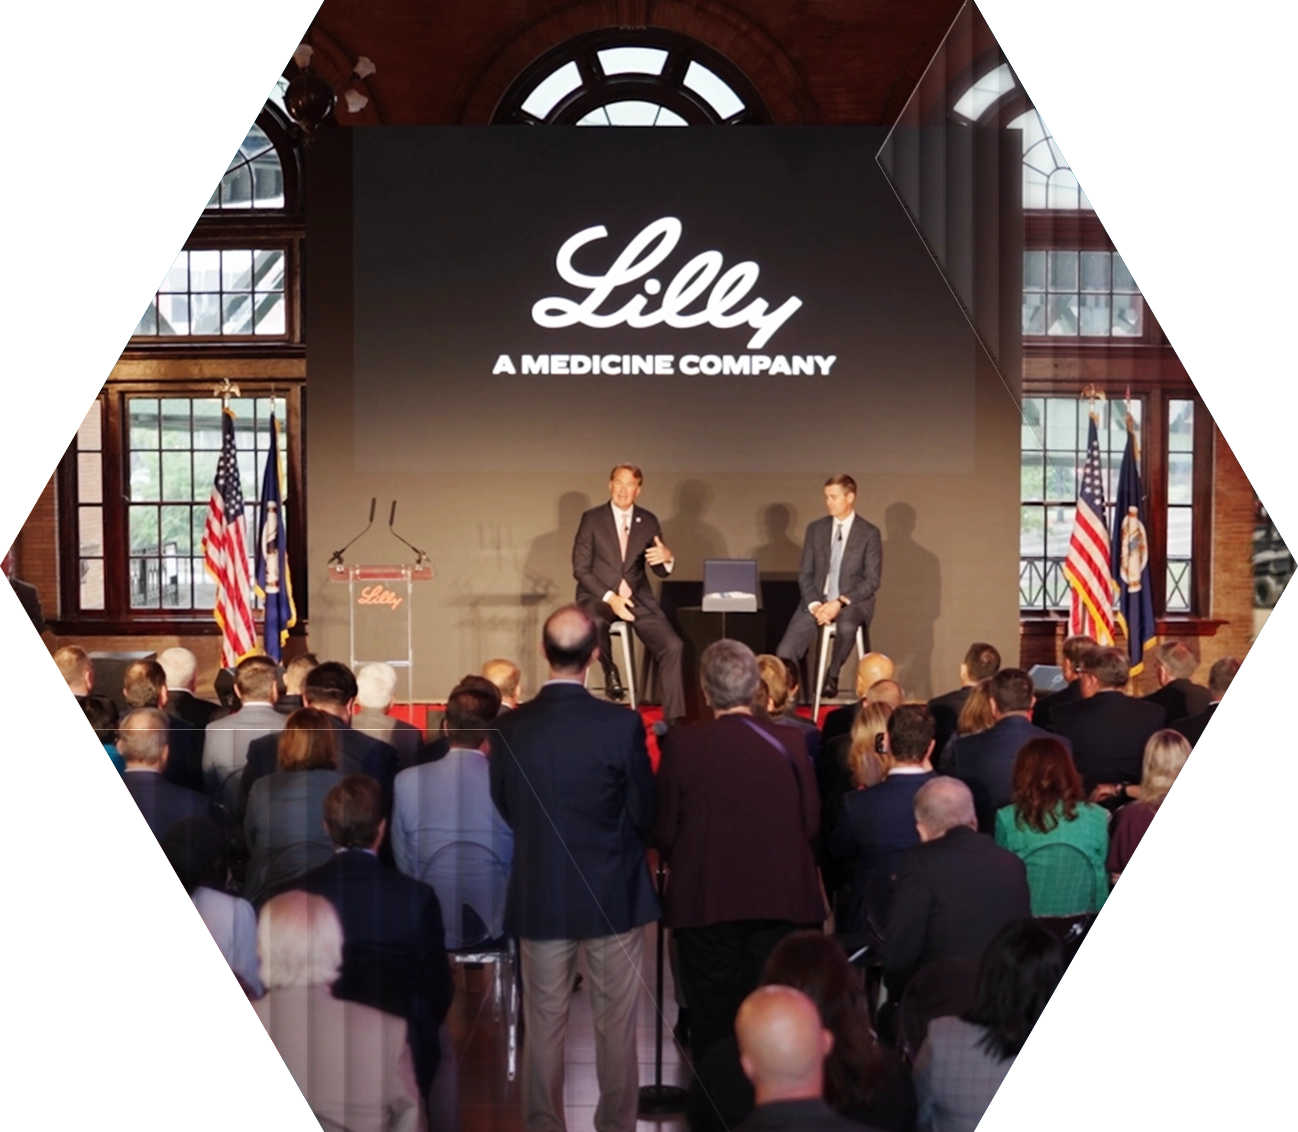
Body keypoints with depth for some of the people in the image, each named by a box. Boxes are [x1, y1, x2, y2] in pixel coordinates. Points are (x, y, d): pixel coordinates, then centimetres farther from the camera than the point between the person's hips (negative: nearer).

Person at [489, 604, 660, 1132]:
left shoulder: (509, 726, -9)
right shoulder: (622, 724, -16)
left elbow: (502, 807, 4)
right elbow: (645, 813, -6)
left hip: (538, 895, 2)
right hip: (612, 893, -2)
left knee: (543, 1024, 12)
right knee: (616, 1025, 11)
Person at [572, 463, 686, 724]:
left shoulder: (648, 521, 6)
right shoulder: (592, 518, -2)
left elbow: (661, 572, 7)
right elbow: (580, 569, -6)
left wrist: (666, 558, -19)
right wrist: (610, 597, -20)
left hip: (637, 598, 3)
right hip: (598, 596, -2)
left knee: (673, 646, -18)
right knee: (595, 623, -38)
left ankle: (673, 719, -12)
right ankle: (610, 672, -7)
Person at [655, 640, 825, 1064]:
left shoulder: (681, 744, -11)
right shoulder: (790, 743, -6)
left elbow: (664, 831, -5)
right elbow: (810, 823, 2)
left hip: (706, 901, -1)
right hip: (781, 899, 2)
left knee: (713, 1020, 9)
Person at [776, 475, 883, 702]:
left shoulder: (869, 533, -3)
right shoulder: (815, 528, 7)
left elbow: (872, 580, -7)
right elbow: (805, 574, 5)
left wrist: (840, 603, -19)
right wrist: (814, 605, -13)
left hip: (852, 602, -3)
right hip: (817, 601, 3)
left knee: (847, 626, -39)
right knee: (785, 653, -18)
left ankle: (831, 678, -14)